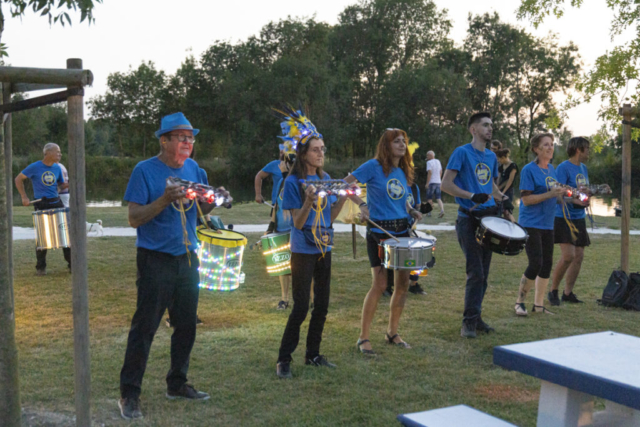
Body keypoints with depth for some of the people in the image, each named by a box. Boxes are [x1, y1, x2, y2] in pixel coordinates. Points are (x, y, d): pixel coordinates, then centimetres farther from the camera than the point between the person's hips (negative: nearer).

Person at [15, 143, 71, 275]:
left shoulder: (57, 168, 6)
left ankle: (71, 264, 8)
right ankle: (40, 267, 11)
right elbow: (18, 179, 1)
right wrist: (24, 197, -4)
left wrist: (70, 184, -7)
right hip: (41, 205, -4)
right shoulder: (35, 167, -7)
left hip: (56, 202, 4)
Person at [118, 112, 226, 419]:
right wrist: (164, 200, -27)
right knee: (145, 327, -3)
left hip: (187, 258, 6)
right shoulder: (145, 170, -10)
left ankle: (177, 384, 27)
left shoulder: (193, 169, 8)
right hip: (156, 259, -6)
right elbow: (134, 219, -14)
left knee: (186, 325, 12)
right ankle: (129, 394, 6)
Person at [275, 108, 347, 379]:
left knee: (322, 304, 11)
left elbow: (331, 216, 9)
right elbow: (298, 222, -15)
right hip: (303, 250, -6)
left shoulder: (325, 179, 8)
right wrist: (309, 200, -30)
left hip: (324, 249, 7)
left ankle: (313, 354, 24)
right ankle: (284, 359, 5)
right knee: (301, 306, -6)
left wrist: (343, 196, -5)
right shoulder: (293, 182, -11)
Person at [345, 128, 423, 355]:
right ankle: (363, 337, 2)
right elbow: (346, 184, -10)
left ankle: (392, 332, 22)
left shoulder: (403, 171, 11)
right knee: (379, 284, -9)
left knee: (403, 283, 7)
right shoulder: (374, 166, -8)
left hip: (401, 231, 7)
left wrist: (412, 211, 4)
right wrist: (361, 204, -22)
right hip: (379, 232, -6)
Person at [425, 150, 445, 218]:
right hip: (438, 182, 6)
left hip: (431, 182, -6)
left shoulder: (429, 162, -10)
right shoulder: (438, 161, 14)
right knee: (438, 198, 1)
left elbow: (429, 173, -17)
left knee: (429, 198, 6)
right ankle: (442, 210, -18)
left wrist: (427, 183, -16)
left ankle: (429, 212, 11)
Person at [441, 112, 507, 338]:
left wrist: (502, 198, 8)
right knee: (476, 273, -11)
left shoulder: (491, 156, 14)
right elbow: (445, 184, -13)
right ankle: (469, 322, -2)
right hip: (468, 219, -7)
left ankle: (476, 317, 21)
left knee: (483, 273, 10)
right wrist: (472, 196, -22)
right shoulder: (462, 152, -7)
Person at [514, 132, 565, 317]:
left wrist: (561, 194, 1)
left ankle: (539, 304, 19)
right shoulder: (529, 170, -11)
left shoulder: (551, 169, 12)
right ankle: (519, 302, 3)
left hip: (547, 224, 8)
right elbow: (526, 199, -17)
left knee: (547, 264, 9)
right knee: (536, 263, -13)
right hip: (531, 224, -8)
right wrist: (550, 194, -23)